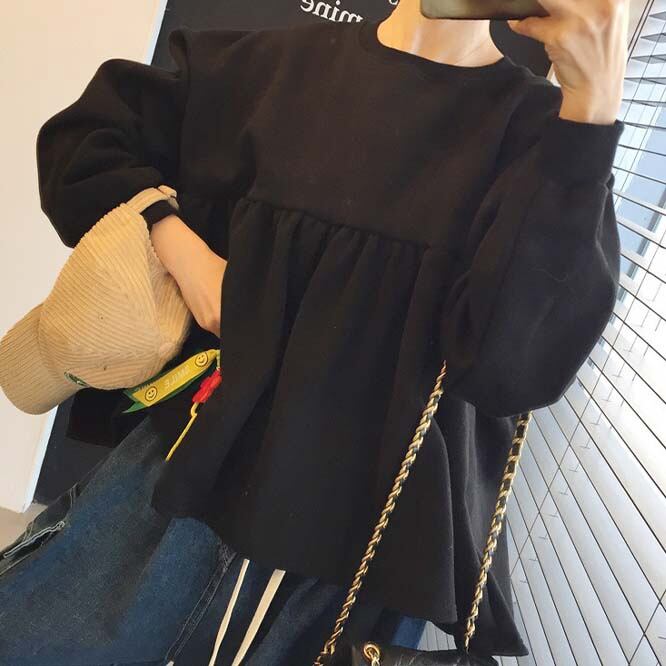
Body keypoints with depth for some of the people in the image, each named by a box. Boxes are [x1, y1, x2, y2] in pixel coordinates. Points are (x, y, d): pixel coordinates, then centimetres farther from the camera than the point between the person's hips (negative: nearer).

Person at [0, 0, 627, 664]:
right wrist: (173, 239, -2)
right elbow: (86, 133, 15)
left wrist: (592, 103, -21)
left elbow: (517, 364, -18)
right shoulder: (275, 62, 5)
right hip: (188, 466, 3)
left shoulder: (538, 126, -2)